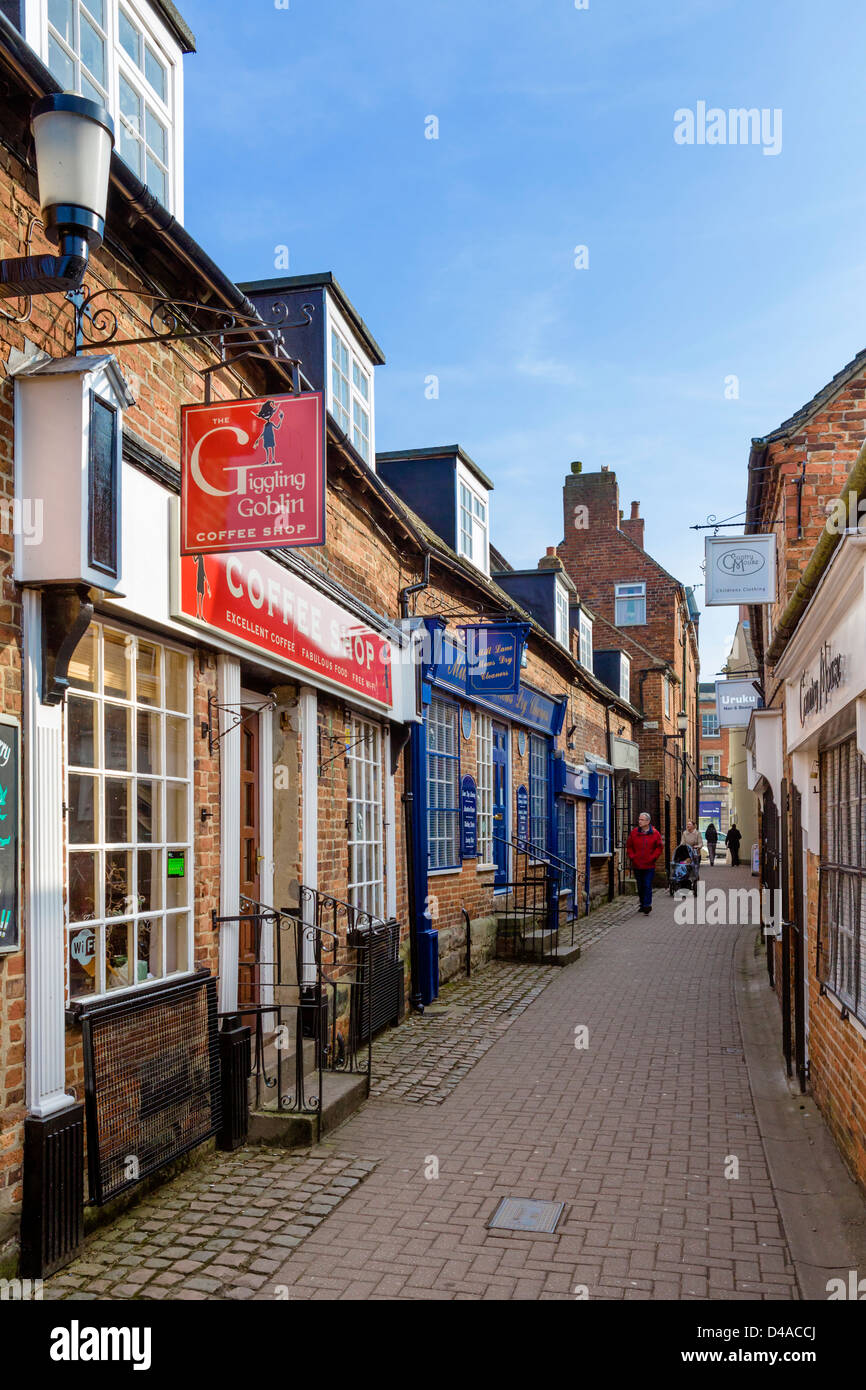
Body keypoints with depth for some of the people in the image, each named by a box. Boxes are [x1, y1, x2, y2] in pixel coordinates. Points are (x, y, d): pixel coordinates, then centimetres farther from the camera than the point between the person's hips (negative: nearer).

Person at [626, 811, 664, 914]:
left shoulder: (654, 833, -3)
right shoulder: (634, 833, 3)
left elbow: (659, 847, 3)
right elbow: (629, 846, 11)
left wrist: (653, 857, -6)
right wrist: (632, 857, -1)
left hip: (649, 866, -3)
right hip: (637, 865, 3)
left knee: (648, 886, -9)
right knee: (640, 887, 12)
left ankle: (647, 906, -8)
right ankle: (643, 905, 26)